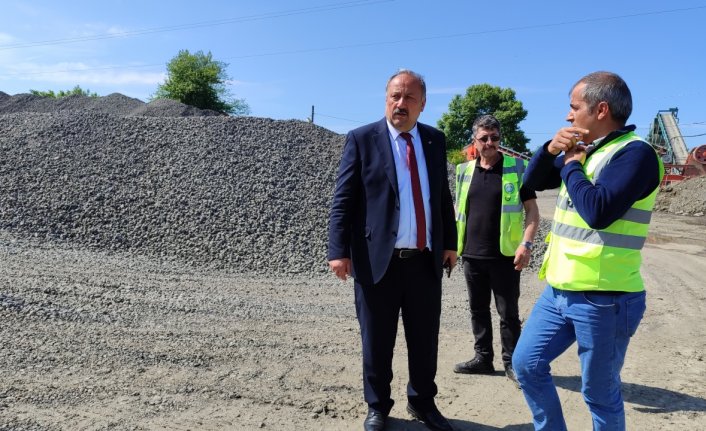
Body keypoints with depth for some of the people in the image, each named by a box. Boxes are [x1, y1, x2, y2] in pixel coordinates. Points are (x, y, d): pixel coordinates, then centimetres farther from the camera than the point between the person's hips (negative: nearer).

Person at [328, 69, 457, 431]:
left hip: (426, 259, 4)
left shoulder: (435, 140, 9)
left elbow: (443, 196, 15)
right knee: (377, 342, 10)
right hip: (378, 259, -3)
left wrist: (450, 242, 11)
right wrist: (339, 251, -15)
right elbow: (343, 200, -7)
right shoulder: (362, 139, -3)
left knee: (425, 340, 15)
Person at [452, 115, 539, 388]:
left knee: (508, 312, 4)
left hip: (504, 255, -4)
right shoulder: (465, 171, 8)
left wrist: (526, 244, -17)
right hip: (472, 255, 4)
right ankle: (483, 358, 27)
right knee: (478, 309, 13)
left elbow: (532, 210, -4)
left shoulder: (517, 168, -3)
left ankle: (512, 363, 18)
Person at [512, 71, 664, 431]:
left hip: (604, 299, -8)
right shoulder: (583, 149, 11)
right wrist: (551, 149, -2)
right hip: (559, 291, 8)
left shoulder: (635, 153, -15)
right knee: (526, 363, 12)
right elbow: (533, 181, 17)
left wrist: (571, 165, -11)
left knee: (599, 392, 8)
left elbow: (598, 210, -28)